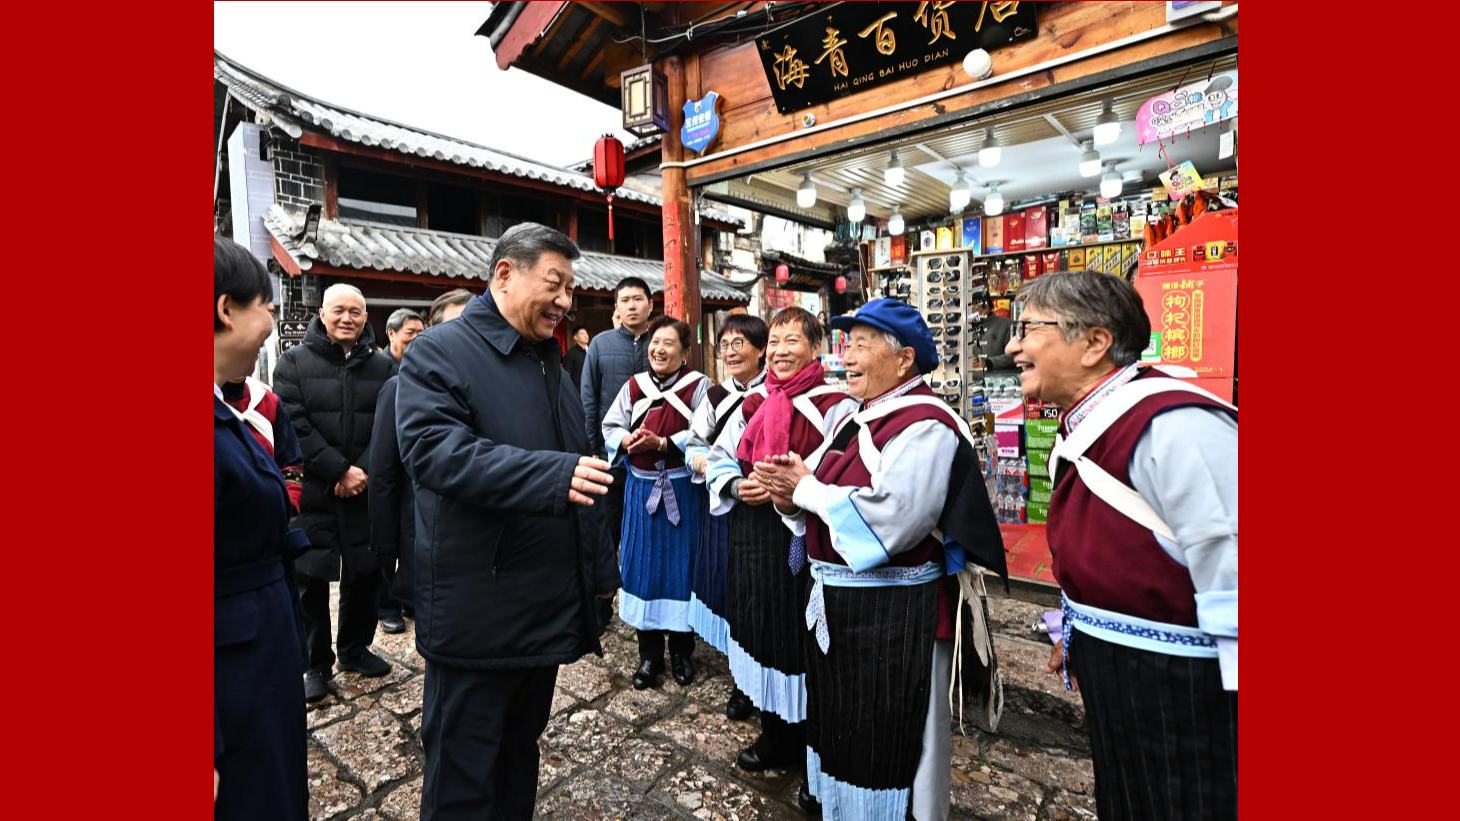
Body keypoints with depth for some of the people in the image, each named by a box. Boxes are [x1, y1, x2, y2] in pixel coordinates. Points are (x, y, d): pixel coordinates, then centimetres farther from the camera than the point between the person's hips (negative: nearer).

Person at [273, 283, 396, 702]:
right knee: (312, 580, 7)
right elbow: (294, 425, -9)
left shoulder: (383, 366, 6)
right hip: (312, 493, -2)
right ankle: (316, 663, 23)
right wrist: (340, 471, -16)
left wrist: (364, 472, -12)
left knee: (366, 574, 11)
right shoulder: (294, 362, 1)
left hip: (367, 492, 2)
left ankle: (355, 649, 30)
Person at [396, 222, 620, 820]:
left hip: (549, 607, 7)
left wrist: (601, 570, 16)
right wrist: (554, 475, -35)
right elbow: (434, 449, -26)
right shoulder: (439, 352, -9)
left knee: (521, 750, 23)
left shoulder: (550, 361, 14)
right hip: (477, 612, -7)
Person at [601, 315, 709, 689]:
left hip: (682, 488, -3)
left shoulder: (699, 385, -6)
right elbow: (611, 427, 8)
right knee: (643, 565, 9)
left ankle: (682, 650, 25)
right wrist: (628, 441, -13)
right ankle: (649, 652, 24)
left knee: (679, 565, 6)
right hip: (641, 487, 4)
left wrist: (662, 443, -21)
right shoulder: (634, 386, 6)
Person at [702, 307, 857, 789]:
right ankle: (773, 736, 38)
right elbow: (719, 458, 14)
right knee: (762, 635, 16)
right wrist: (736, 486, -5)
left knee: (803, 640, 5)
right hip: (753, 537, 6)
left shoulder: (835, 406, -8)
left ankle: (809, 746, 29)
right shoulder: (752, 403, 10)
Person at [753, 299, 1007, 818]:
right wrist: (789, 497, -10)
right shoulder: (857, 421, 9)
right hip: (833, 601, 9)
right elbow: (820, 499, 12)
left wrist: (806, 489, -19)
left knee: (885, 740, 11)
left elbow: (888, 521, -30)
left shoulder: (924, 425, -18)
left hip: (892, 613, -9)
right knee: (840, 720, 26)